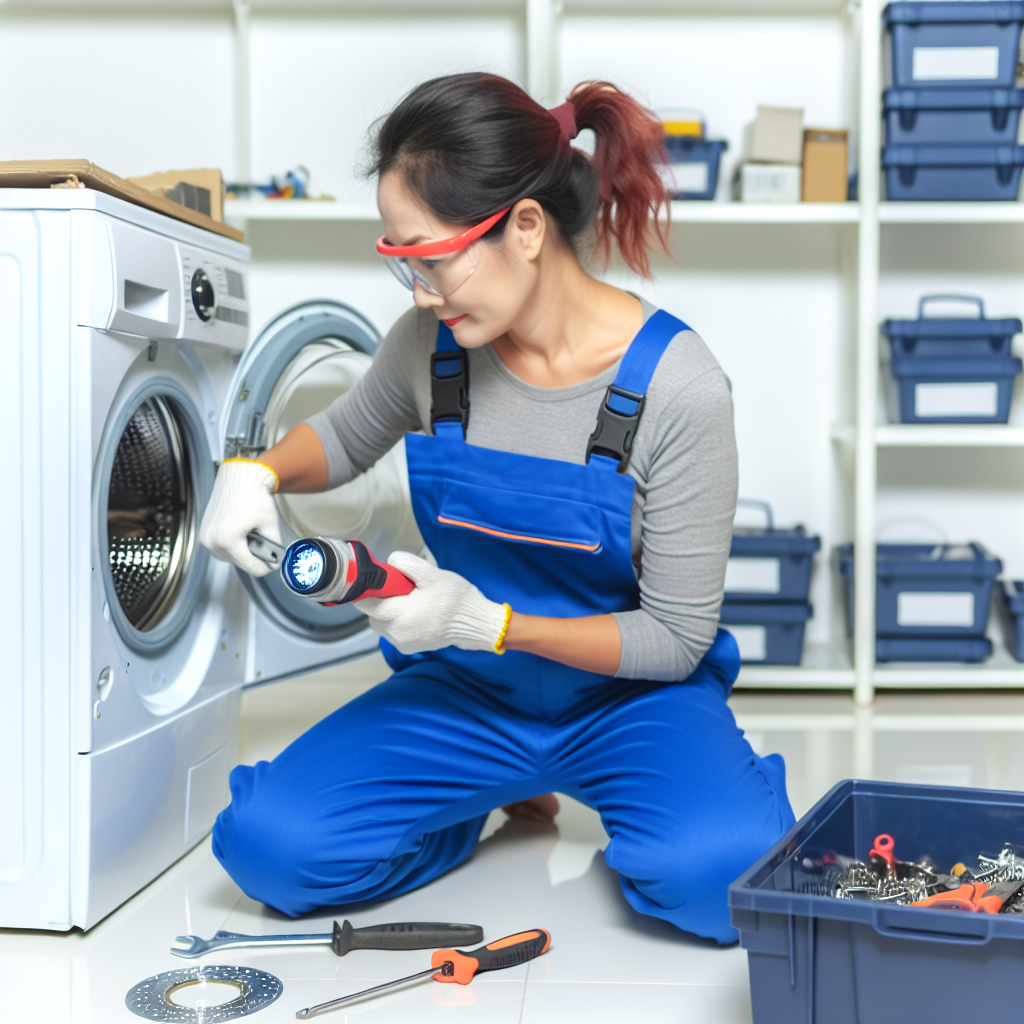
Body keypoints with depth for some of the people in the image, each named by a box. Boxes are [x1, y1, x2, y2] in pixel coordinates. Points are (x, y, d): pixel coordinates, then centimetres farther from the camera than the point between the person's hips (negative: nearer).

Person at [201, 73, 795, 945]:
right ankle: (482, 800, 11)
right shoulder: (432, 343, -10)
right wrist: (258, 472, -8)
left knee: (720, 875, -33)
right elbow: (346, 436, 14)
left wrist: (489, 622, -27)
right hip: (464, 689, 4)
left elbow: (676, 639, -16)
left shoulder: (676, 387, -22)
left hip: (628, 696, -3)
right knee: (267, 845, -17)